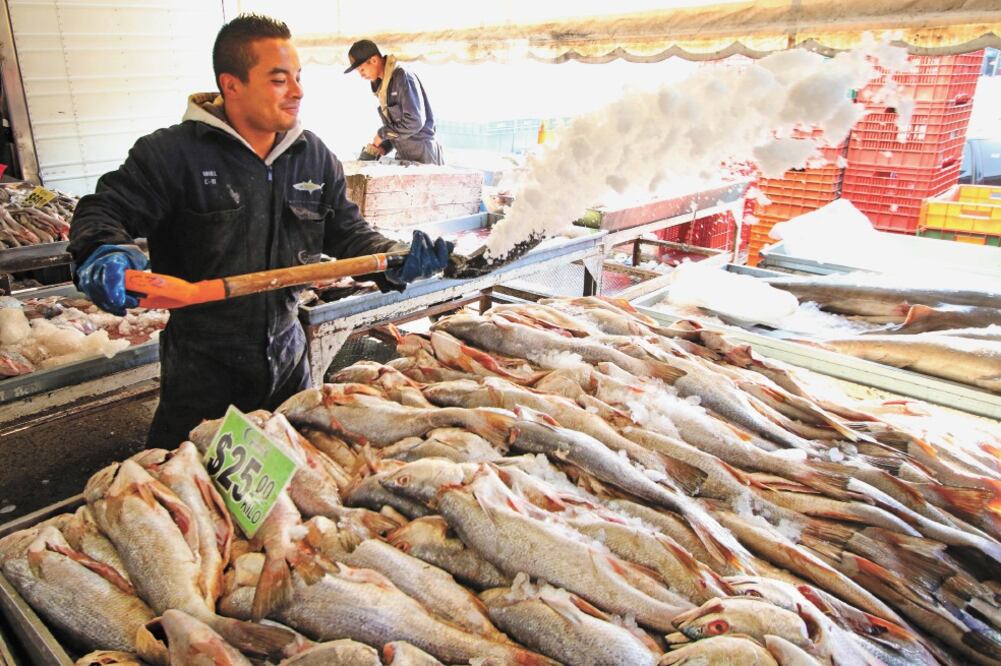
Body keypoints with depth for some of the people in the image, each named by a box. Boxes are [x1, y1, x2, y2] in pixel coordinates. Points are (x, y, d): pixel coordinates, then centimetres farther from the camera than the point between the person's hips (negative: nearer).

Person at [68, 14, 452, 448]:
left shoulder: (313, 156, 1)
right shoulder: (173, 153, -14)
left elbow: (346, 230, 6)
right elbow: (104, 210, -11)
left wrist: (394, 259, -13)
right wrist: (103, 252, -34)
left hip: (286, 356, 4)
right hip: (204, 368, -4)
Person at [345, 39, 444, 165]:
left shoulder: (402, 77, -13)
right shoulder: (382, 86, 12)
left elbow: (414, 121, -21)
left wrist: (382, 134, -12)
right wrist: (383, 147, -1)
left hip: (422, 154, -8)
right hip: (404, 155, 8)